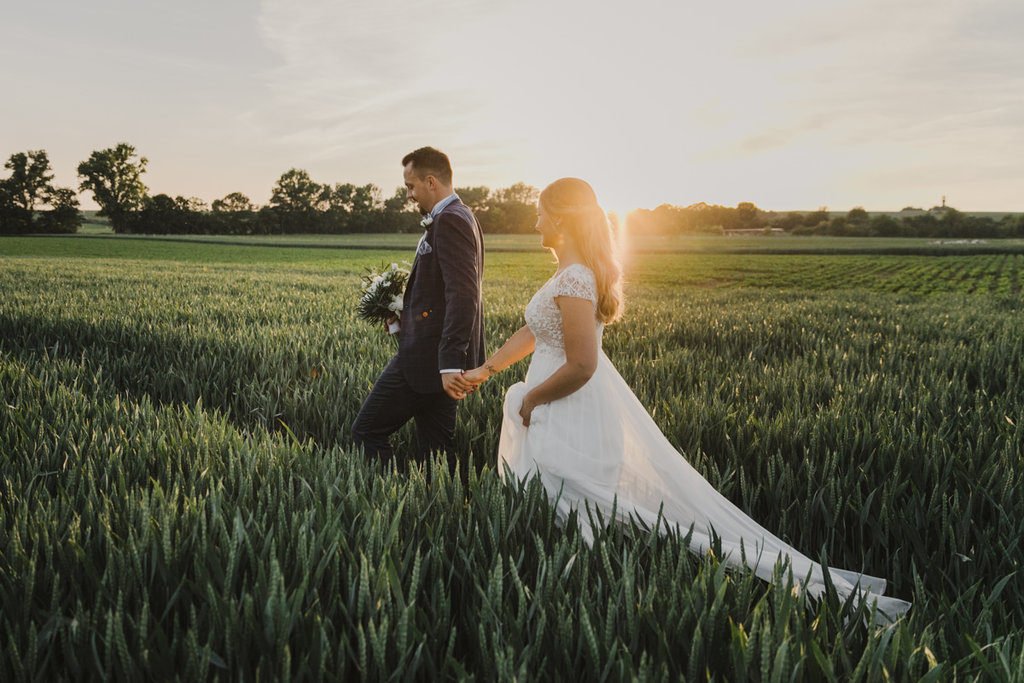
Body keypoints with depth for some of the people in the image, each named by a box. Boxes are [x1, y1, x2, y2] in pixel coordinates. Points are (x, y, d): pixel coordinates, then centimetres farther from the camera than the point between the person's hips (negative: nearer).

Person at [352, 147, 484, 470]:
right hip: (443, 359, 10)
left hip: (429, 357, -10)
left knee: (367, 432, -1)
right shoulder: (461, 216, 17)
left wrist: (450, 363, -29)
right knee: (435, 449, 13)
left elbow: (462, 295, -25)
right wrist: (406, 314, 16)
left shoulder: (449, 221, -15)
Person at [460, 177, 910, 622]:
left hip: (568, 423, -10)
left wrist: (530, 399, -11)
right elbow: (535, 330, 17)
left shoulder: (573, 280, -22)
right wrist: (486, 369, 17)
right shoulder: (574, 271, 9)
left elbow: (580, 367, -26)